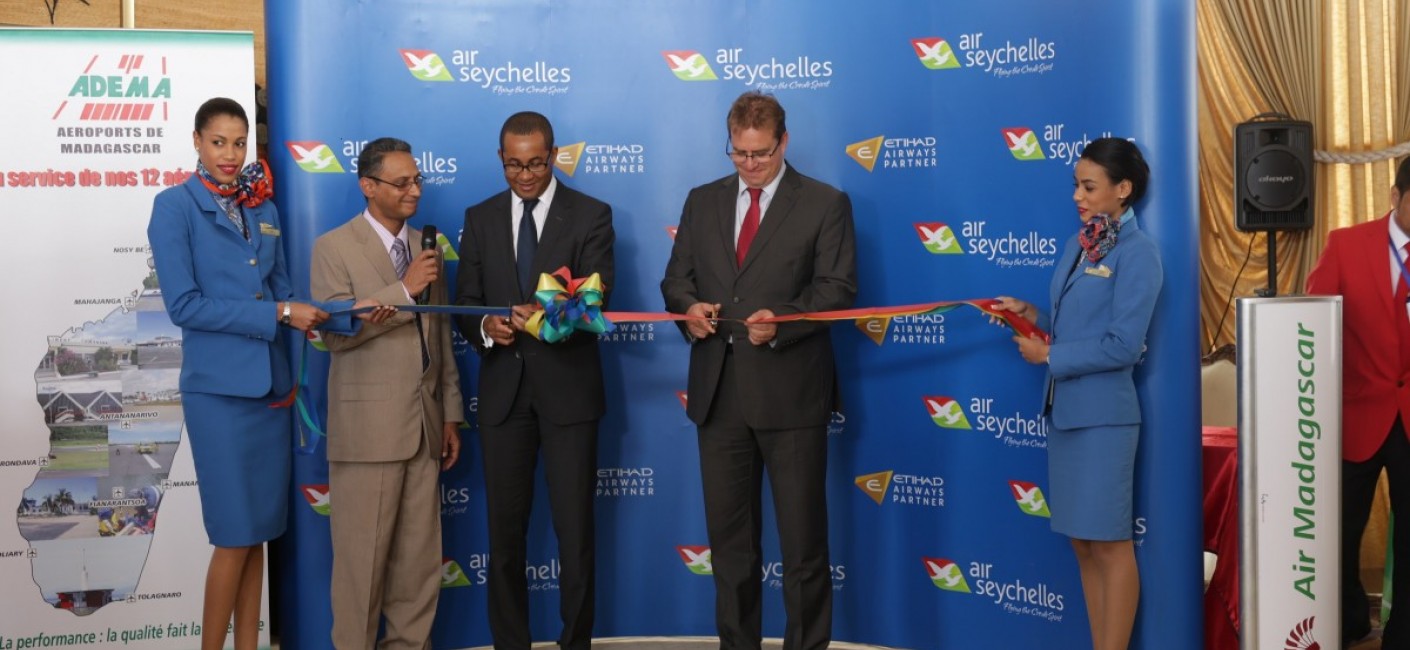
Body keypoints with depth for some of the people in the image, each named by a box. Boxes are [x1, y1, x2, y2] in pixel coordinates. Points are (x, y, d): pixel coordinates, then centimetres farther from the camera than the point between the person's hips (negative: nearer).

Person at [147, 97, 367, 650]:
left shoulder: (262, 207, 11)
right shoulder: (175, 206, -6)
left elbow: (281, 294, 9)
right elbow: (183, 305, -14)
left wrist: (350, 313, -7)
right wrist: (278, 314, -16)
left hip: (271, 384, 6)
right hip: (219, 388, -5)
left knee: (260, 531, 11)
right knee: (235, 536, -1)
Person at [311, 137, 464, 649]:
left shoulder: (428, 247, 14)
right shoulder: (334, 248, -3)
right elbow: (333, 331, -16)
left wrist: (451, 414, 14)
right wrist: (404, 290, -18)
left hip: (424, 424, 5)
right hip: (367, 427, -5)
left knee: (420, 555, 9)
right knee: (362, 556, 1)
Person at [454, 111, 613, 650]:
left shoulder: (591, 215, -1)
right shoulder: (481, 218, 9)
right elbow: (465, 303, 7)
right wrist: (485, 326, -16)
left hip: (568, 388, -3)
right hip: (503, 390, 3)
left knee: (575, 529, 2)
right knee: (505, 530, 10)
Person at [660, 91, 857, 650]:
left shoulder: (825, 204, 0)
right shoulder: (703, 201, 13)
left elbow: (838, 289, -8)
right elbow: (676, 278, 13)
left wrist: (781, 320, -23)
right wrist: (689, 307, -10)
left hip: (790, 392, -4)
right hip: (719, 392, 4)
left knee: (803, 537, 4)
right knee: (728, 535, 14)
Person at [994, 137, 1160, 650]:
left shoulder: (1137, 253, -10)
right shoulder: (1078, 244, 13)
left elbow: (1122, 345, -17)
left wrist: (1048, 354, -11)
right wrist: (1032, 316, 0)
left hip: (1102, 414, -8)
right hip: (1064, 408, 8)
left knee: (1109, 544, 1)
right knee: (1082, 543, 12)